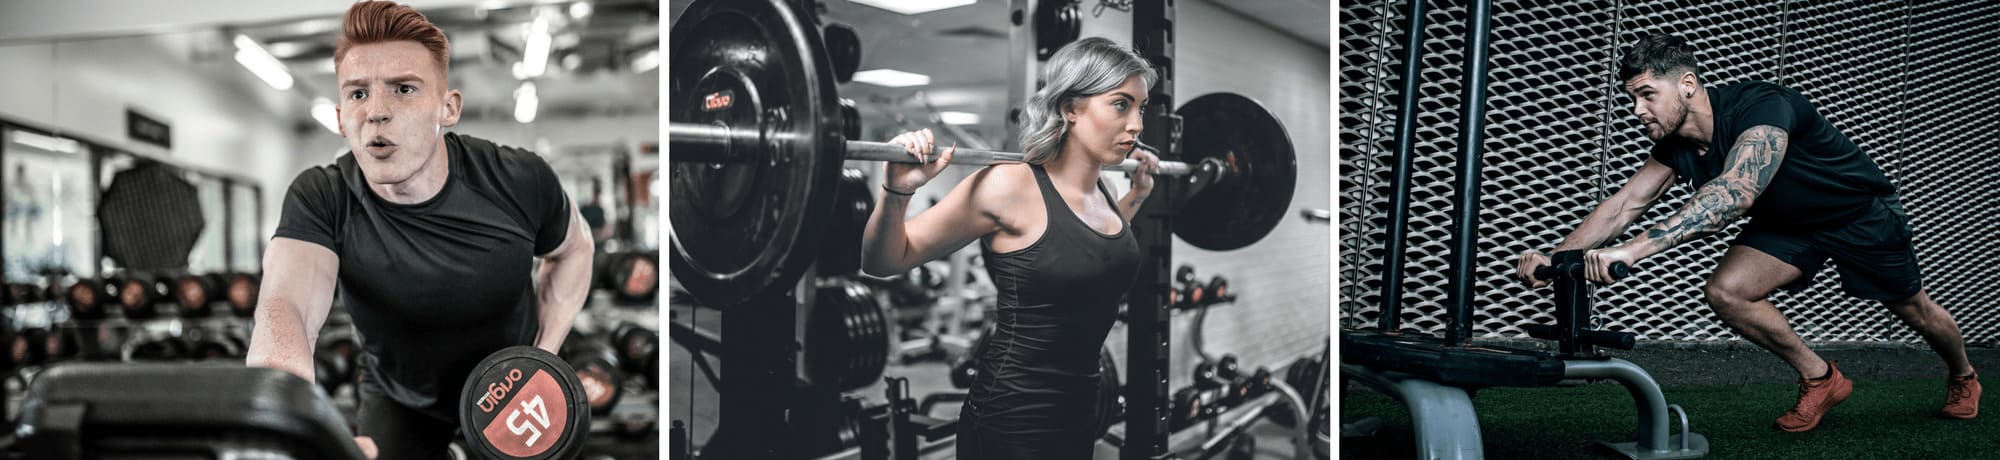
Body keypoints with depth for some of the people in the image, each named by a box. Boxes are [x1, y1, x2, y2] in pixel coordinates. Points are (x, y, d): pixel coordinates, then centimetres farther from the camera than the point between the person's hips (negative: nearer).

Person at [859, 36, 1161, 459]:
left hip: (1079, 413, 8)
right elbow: (883, 262, -11)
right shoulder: (1012, 187, -16)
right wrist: (897, 193, -28)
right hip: (1012, 425, -8)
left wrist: (1136, 197, 24)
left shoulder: (1101, 191, 6)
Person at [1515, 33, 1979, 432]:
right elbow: (1626, 203, -17)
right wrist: (1557, 255, -35)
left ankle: (1963, 377, 50)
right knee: (1726, 292, -17)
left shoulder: (1762, 107, -41)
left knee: (1914, 310, 15)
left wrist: (1635, 249, -66)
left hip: (1861, 213, -5)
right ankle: (1820, 379, 5)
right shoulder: (1675, 143, -17)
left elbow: (1735, 193, -56)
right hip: (1789, 223, 5)